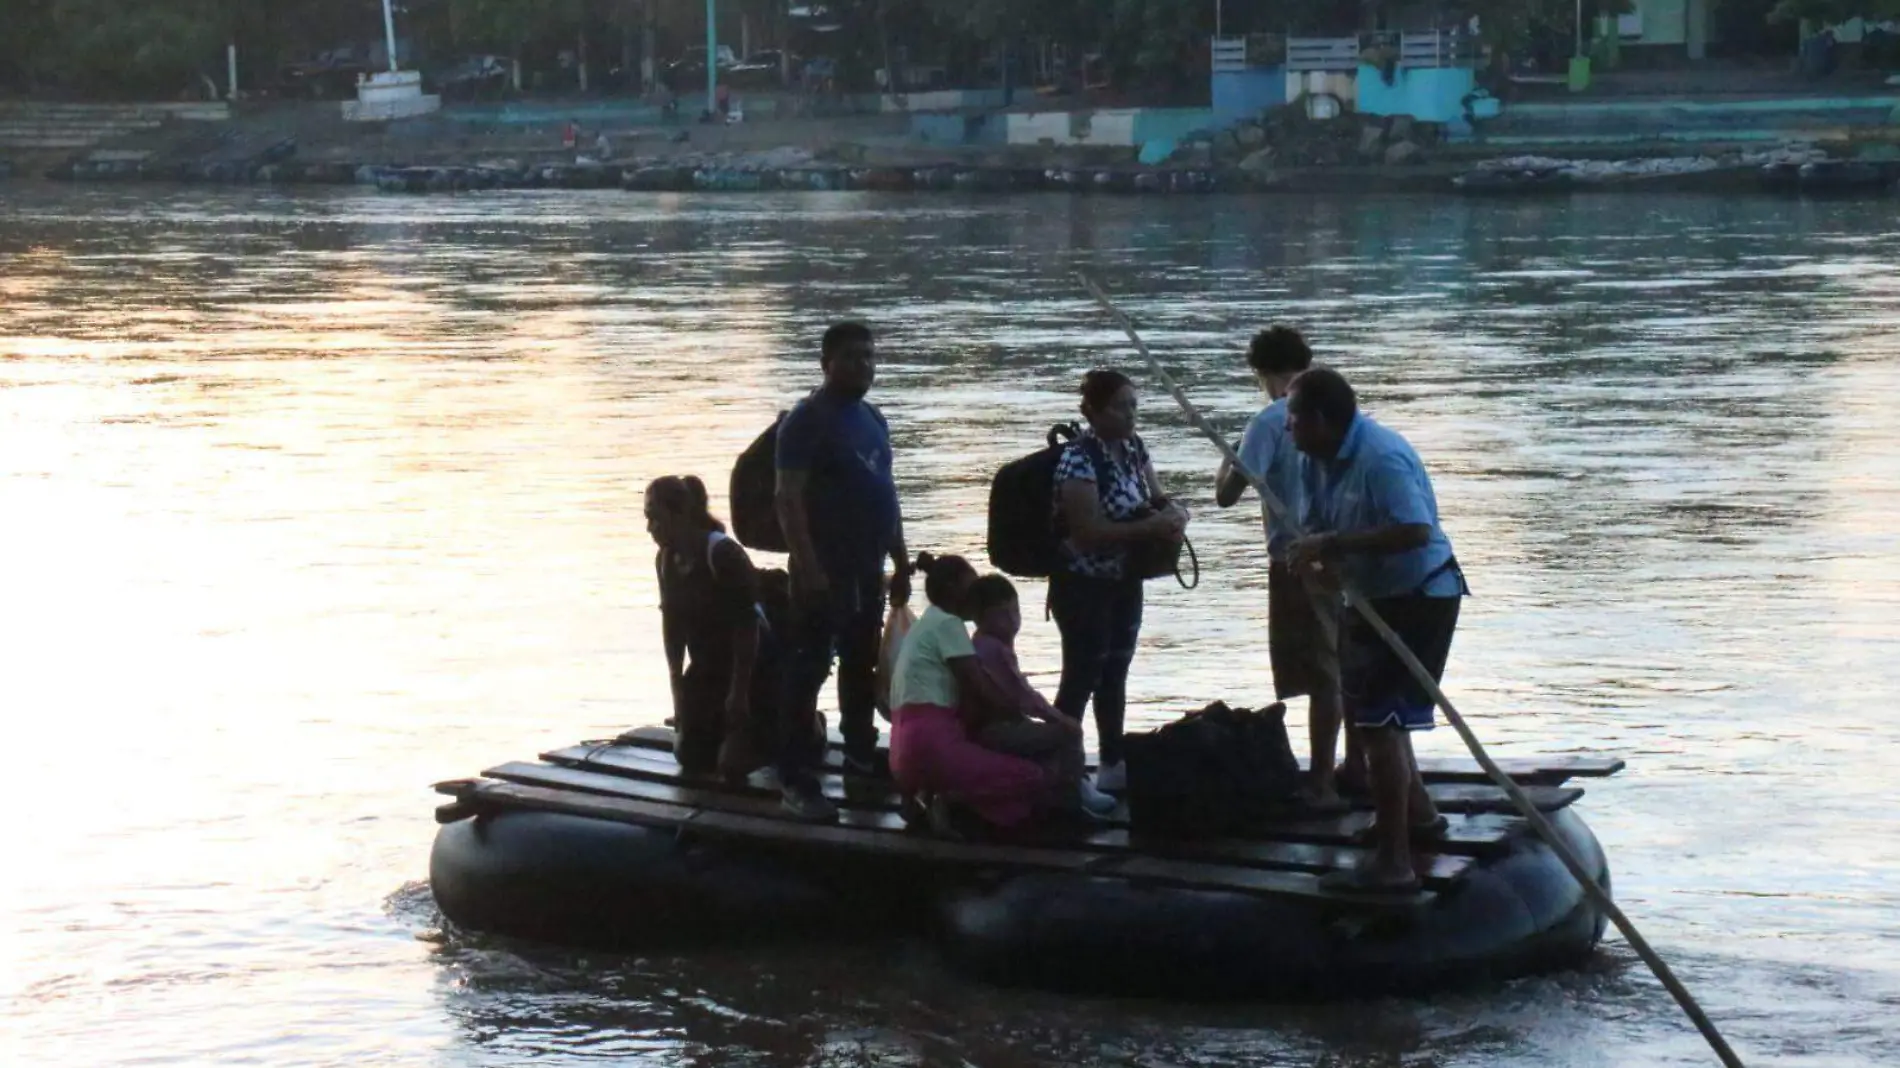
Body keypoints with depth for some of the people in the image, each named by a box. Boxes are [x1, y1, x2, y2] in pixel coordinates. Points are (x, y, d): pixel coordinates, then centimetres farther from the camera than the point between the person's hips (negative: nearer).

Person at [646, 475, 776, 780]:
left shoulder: (723, 555, -25)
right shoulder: (667, 560, -1)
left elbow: (747, 624, -24)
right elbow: (672, 622, 7)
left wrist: (738, 691, -22)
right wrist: (678, 686, 4)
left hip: (753, 670, -7)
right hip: (707, 669, 7)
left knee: (733, 763, -12)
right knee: (690, 756, 6)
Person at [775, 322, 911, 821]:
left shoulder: (873, 420, 14)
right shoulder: (807, 421, -11)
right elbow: (788, 499, -17)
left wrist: (900, 563, 18)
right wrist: (808, 565, -25)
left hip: (867, 566, 8)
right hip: (824, 568, -8)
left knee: (862, 667, 17)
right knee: (810, 667, -9)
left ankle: (861, 757, 30)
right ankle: (798, 778, -10)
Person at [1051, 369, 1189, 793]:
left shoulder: (1133, 448, 3)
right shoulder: (1079, 459, -22)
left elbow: (1159, 499, 12)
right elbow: (1090, 531, -28)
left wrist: (1174, 513, -12)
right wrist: (1151, 527, -31)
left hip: (1125, 581, 8)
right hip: (1085, 585, -8)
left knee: (1115, 674, 17)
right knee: (1082, 678, -5)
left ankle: (1114, 765, 28)